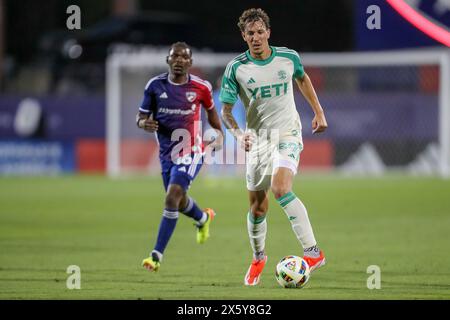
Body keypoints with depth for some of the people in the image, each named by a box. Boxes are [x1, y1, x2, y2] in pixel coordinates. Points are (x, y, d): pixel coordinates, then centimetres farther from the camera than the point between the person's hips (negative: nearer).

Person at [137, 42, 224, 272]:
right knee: (179, 201, 20)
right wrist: (144, 123, -20)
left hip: (191, 152, -4)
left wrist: (219, 134, 12)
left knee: (172, 196, -21)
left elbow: (210, 110, 14)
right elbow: (141, 116, 3)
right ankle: (203, 218, 57)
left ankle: (157, 255, -19)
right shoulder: (155, 85, -3)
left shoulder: (201, 87, -7)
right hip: (166, 152, 4)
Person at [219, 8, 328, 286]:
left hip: (288, 134, -2)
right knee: (258, 208, 5)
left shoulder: (289, 58, -3)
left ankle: (313, 251, -27)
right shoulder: (236, 68, -7)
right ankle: (258, 258, 34)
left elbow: (302, 78, 21)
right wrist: (238, 134, -23)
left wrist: (319, 112, 19)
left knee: (281, 188, -28)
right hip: (258, 139, 2)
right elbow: (225, 111, -5)